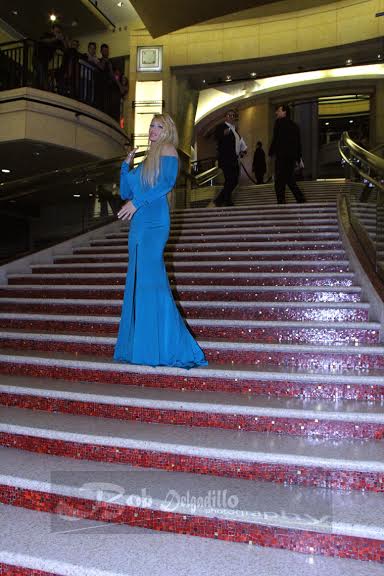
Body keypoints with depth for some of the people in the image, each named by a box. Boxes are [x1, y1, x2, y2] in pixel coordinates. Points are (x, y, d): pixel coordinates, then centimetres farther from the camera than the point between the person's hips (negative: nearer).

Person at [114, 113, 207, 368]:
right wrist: (126, 165, 14)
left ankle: (164, 347, -12)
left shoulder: (168, 150, 4)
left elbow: (168, 182, -14)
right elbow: (125, 192, 25)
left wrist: (137, 201, -18)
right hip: (139, 224, 8)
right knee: (137, 281, 5)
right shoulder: (145, 162, 27)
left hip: (154, 222, -8)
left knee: (150, 278, -16)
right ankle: (139, 347, 9)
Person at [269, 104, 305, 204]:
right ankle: (301, 199, 10)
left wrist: (271, 153, -4)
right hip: (292, 157, 8)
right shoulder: (294, 125, 17)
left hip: (282, 156, -7)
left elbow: (276, 139, -12)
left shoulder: (279, 122, -3)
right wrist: (298, 158, 21)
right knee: (290, 180, 15)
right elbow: (298, 143, 18)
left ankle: (281, 202, -12)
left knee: (279, 182, -7)